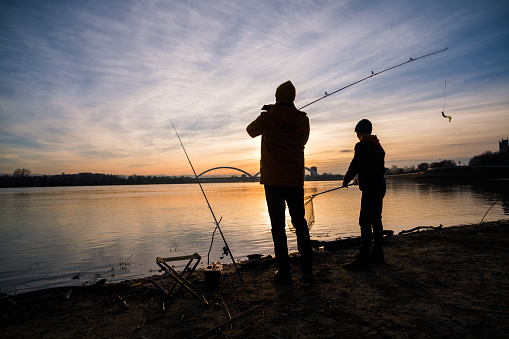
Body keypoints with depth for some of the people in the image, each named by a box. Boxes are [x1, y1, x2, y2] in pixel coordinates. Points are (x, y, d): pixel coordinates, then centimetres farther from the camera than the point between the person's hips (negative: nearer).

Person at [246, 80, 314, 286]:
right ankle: (307, 272, 9)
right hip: (295, 180, 2)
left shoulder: (267, 118, -2)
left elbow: (251, 131, 17)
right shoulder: (303, 120, 3)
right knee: (300, 224, 8)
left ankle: (284, 273, 7)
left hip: (273, 180, -2)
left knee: (278, 226, 3)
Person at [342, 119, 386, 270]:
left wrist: (346, 180, 8)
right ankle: (377, 255, 22)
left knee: (365, 223, -9)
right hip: (380, 186, 9)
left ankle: (363, 259, -8)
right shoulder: (378, 146, 16)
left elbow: (355, 165, -9)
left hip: (370, 188, -9)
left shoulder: (362, 146, -10)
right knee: (376, 221, 14)